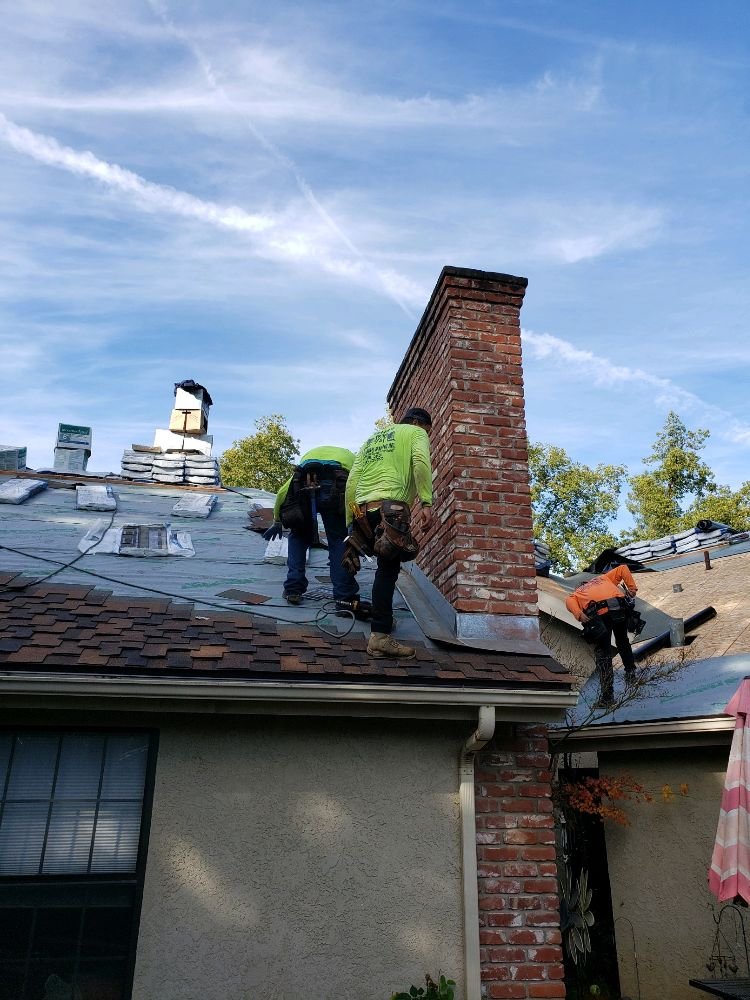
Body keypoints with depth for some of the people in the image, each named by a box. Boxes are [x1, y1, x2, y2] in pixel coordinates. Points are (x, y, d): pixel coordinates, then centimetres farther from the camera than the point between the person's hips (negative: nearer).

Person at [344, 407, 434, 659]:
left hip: (362, 509, 7)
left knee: (388, 566, 19)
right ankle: (380, 636, -12)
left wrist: (352, 520, 23)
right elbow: (420, 461, -9)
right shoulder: (416, 433, 15)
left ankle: (383, 621, 25)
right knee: (388, 569, -7)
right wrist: (426, 503, -15)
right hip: (389, 507, -6)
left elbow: (352, 481, 23)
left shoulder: (373, 438, 32)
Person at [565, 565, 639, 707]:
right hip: (621, 608, 2)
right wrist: (632, 588, 18)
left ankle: (607, 696, 1)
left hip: (600, 614, -2)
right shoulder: (603, 578, 37)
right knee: (622, 641, 31)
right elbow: (622, 569, 25)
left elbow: (569, 602, 5)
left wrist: (579, 615, -11)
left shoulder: (576, 593, 29)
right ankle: (630, 672, 35)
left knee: (602, 653, 5)